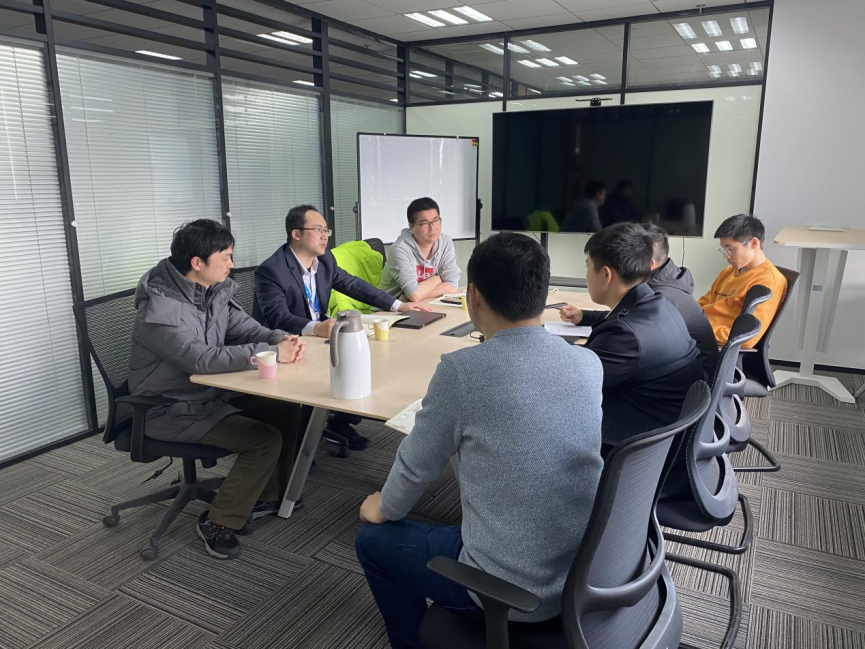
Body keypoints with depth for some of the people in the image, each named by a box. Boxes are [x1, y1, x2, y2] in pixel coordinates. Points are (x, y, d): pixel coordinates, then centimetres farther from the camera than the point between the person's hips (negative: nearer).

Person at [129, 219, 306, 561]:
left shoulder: (214, 291, 0)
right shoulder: (159, 308, -25)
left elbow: (244, 327, 3)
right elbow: (201, 358, -35)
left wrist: (280, 339, -20)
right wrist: (270, 352, -36)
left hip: (212, 394, 8)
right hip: (171, 410, -8)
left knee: (286, 410, 0)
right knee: (265, 439, -20)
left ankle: (269, 496, 17)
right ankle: (219, 522, -2)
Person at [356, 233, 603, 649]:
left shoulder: (461, 369, -22)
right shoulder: (590, 364, -5)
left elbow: (416, 468, -8)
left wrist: (384, 508, 14)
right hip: (587, 575, 6)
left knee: (373, 540, 17)